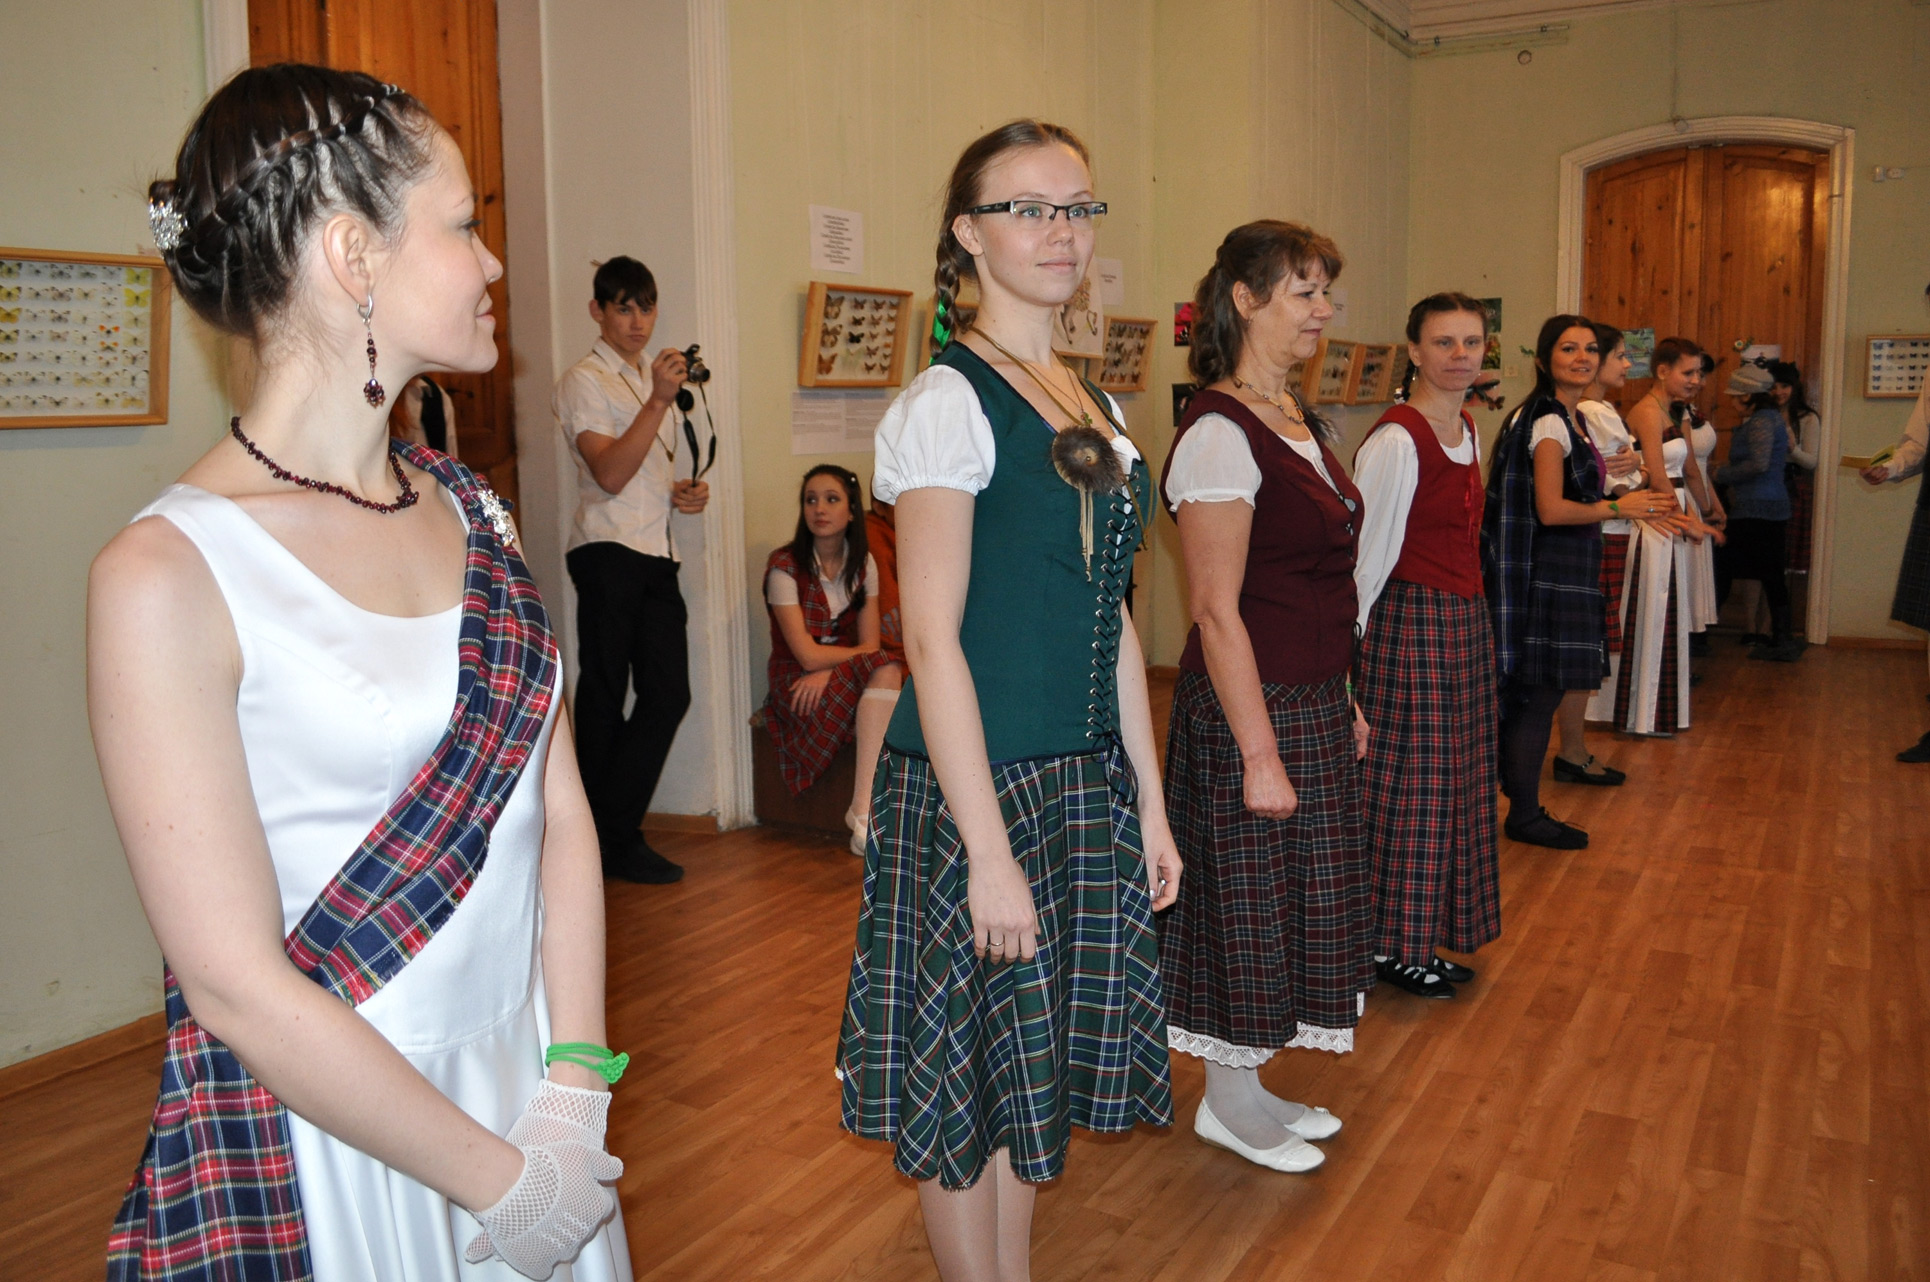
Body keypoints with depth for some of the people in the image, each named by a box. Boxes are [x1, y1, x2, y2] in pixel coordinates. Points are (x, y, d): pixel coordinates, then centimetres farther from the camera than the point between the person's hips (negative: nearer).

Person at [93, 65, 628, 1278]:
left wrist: (573, 1096, -8)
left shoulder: (472, 510, 2)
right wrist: (501, 1181, -12)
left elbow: (559, 809, 0)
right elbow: (238, 985, -18)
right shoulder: (168, 574, -17)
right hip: (327, 1138, -5)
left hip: (530, 1084, 5)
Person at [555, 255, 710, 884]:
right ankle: (609, 841, 10)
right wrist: (659, 401, -21)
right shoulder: (584, 380, -3)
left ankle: (614, 837, 12)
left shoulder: (653, 379, 23)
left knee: (669, 693, 2)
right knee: (605, 698, 0)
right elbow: (611, 473, -17)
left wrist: (680, 492, 10)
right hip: (608, 552, -8)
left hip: (656, 553, 8)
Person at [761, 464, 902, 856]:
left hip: (849, 678, 5)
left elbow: (870, 643, -3)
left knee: (884, 674, -31)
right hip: (796, 684, -5)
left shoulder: (862, 563, 5)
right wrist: (863, 656, -7)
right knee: (887, 670, -31)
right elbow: (807, 655, -16)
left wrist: (827, 671, -21)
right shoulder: (785, 566, -10)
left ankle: (863, 810, -35)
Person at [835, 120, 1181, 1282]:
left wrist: (1149, 804, 12)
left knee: (1036, 1066, 19)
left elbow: (1112, 627, 13)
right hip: (975, 785, -7)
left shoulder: (1098, 410, 11)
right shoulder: (948, 402, -12)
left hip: (1087, 783, 8)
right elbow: (932, 640, -17)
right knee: (971, 1078, 8)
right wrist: (989, 849, -19)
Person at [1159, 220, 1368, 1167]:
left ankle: (1253, 1086, 34)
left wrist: (1342, 702, 17)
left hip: (1314, 700, 9)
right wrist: (1260, 754, -22)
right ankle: (1228, 1101, 25)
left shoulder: (1297, 419, 11)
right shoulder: (1217, 432, -18)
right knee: (1245, 906, 5)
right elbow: (1216, 610, -21)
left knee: (1293, 902, 18)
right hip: (1250, 706, -9)